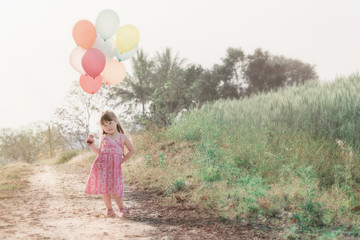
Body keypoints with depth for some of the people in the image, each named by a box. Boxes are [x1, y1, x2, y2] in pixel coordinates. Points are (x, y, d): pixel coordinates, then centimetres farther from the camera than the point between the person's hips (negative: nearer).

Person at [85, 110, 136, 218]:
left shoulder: (122, 137, 8)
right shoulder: (103, 138, 12)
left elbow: (132, 150, 11)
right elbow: (100, 152, 17)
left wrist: (122, 160, 5)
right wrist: (92, 146, 1)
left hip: (115, 167, -2)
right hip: (102, 166, 2)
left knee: (115, 189, -6)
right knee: (104, 188, 0)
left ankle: (122, 208, 8)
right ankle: (109, 209, 10)